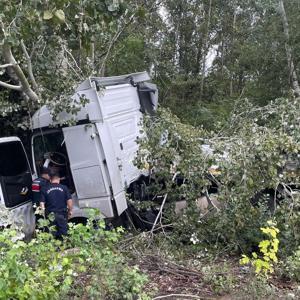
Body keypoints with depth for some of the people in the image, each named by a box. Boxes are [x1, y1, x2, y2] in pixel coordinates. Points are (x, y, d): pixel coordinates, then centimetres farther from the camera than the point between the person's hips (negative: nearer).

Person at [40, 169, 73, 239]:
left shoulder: (45, 190, 1)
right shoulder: (64, 188, -1)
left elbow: (42, 203, -2)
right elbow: (69, 201, -5)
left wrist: (44, 212, 10)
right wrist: (70, 211, 8)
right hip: (62, 215, -1)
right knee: (63, 234, 8)